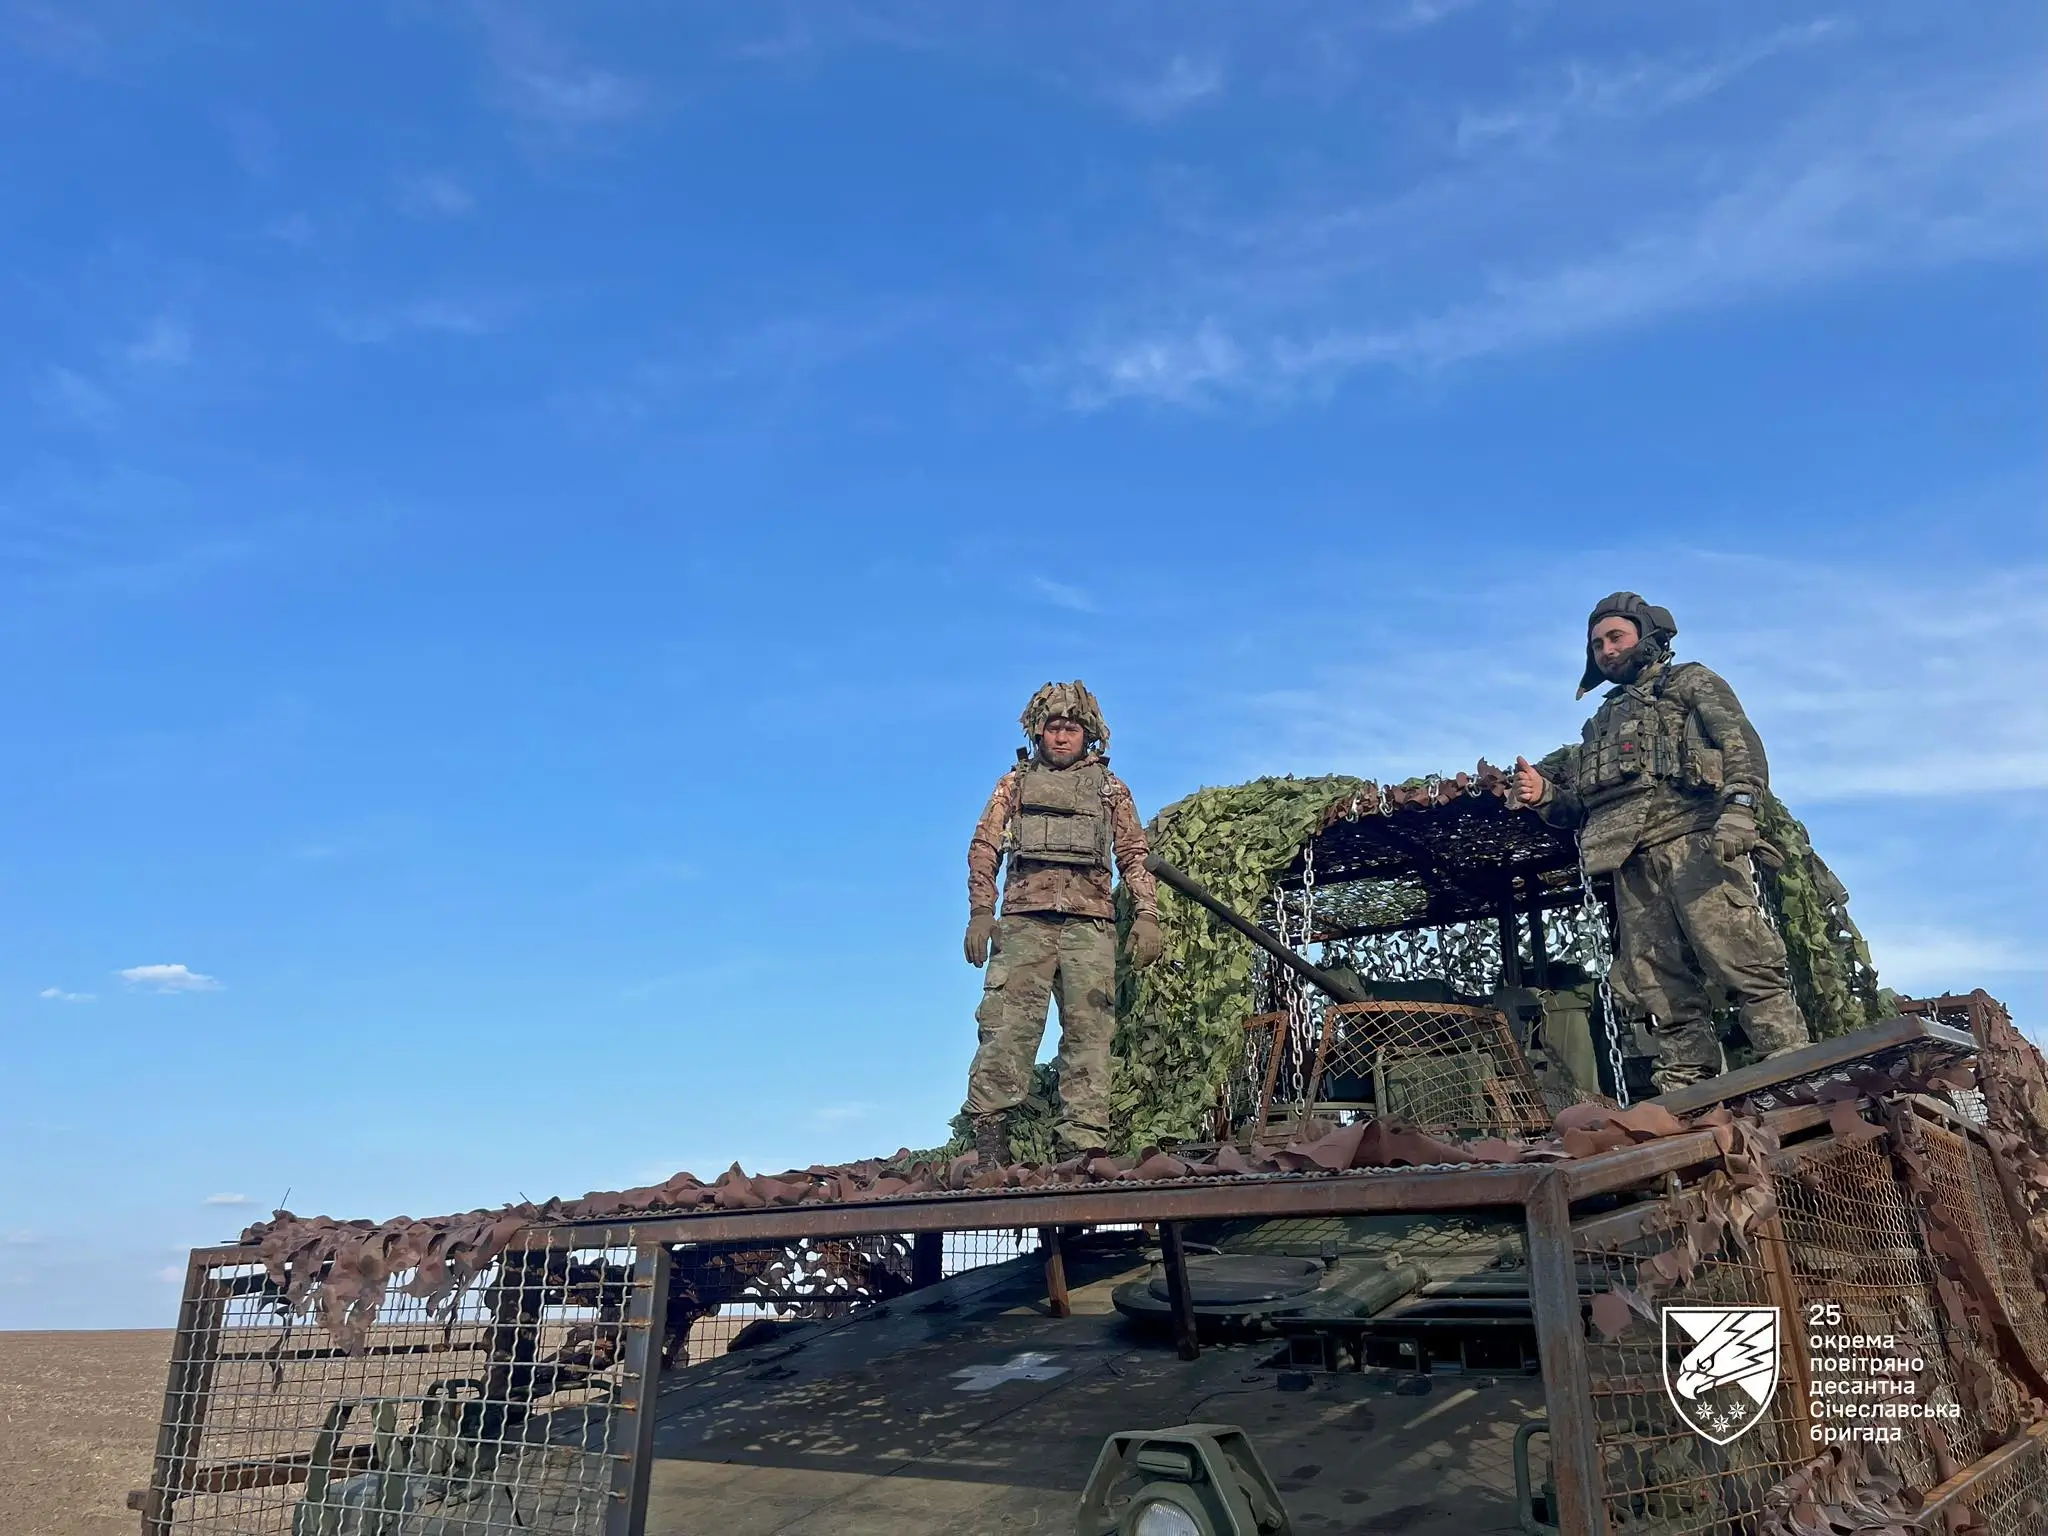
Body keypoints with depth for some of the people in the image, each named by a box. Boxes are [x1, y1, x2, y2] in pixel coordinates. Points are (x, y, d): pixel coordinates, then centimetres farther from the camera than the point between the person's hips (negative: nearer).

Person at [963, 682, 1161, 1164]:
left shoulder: (1111, 789, 22)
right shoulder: (1015, 783, 21)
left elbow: (1135, 857, 16)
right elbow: (984, 848, 13)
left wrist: (1146, 916, 1)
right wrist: (981, 912, -1)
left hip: (1089, 924, 1)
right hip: (1024, 920, 0)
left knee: (1089, 1033, -4)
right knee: (1006, 1025, -11)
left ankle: (1084, 1144, -4)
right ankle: (989, 1131, -10)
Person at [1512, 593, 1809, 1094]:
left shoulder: (1690, 682, 19)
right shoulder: (1600, 723, 34)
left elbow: (1740, 742, 1)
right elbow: (1580, 809, 28)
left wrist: (1739, 806, -18)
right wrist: (1544, 794, 6)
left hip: (1693, 838, -5)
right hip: (1633, 862, 5)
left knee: (1743, 962, -16)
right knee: (1663, 994, -4)